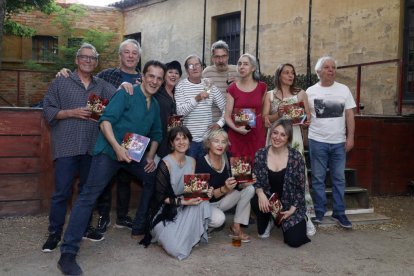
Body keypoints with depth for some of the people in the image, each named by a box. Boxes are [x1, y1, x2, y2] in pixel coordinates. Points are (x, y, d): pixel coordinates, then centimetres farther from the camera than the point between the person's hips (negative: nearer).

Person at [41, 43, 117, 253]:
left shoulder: (102, 86, 12)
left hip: (92, 147, 4)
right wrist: (71, 113, -12)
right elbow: (48, 110, -1)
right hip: (67, 147, -3)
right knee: (62, 192, -1)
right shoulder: (61, 82, 3)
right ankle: (55, 233, 12)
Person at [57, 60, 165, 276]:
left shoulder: (155, 106, 12)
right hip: (109, 151, -8)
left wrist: (150, 157, 7)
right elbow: (105, 120, -18)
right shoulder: (126, 94, -10)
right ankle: (68, 253, -14)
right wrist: (117, 147, -27)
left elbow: (156, 134, 21)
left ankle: (140, 228, 24)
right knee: (89, 195, -15)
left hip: (135, 154, 8)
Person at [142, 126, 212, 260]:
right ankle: (165, 235, 8)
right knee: (179, 250, -26)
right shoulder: (165, 163, -15)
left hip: (184, 211, 5)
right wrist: (183, 202, -25)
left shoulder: (192, 161, 4)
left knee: (202, 202, -28)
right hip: (165, 213, -5)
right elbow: (160, 197, -14)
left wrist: (205, 193, -12)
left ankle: (196, 237, -6)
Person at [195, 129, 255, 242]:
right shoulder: (201, 163, -24)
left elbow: (234, 185, -4)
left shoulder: (227, 160, -8)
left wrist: (244, 183, -26)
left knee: (250, 189, -11)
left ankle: (236, 227, -4)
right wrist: (224, 189, -40)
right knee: (218, 219, -35)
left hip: (222, 200, 6)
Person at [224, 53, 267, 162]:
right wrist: (236, 128, -16)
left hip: (257, 135, 1)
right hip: (237, 136, -1)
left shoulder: (262, 87, 5)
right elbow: (227, 116, -1)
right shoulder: (232, 88, 2)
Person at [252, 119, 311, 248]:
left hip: (290, 204, -1)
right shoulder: (260, 154, -7)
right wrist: (260, 192, -23)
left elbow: (300, 187, -7)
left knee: (294, 240, -14)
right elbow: (255, 180, -1)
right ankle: (268, 221, 4)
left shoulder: (296, 157, -13)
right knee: (256, 202, -33)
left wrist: (292, 209, -12)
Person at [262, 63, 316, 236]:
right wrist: (278, 114, -12)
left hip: (294, 139, 0)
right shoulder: (270, 95, 12)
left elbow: (308, 117, 11)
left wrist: (306, 121, -11)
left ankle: (305, 216, -5)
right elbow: (265, 120, 4)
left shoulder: (301, 94, 12)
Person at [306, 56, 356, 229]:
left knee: (339, 178, 6)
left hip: (339, 142, 2)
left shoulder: (344, 90, 4)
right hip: (317, 141, -1)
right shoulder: (310, 91, 1)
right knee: (318, 178, 5)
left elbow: (349, 115, 4)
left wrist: (350, 137, -2)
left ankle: (339, 212, 15)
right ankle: (319, 211, 16)